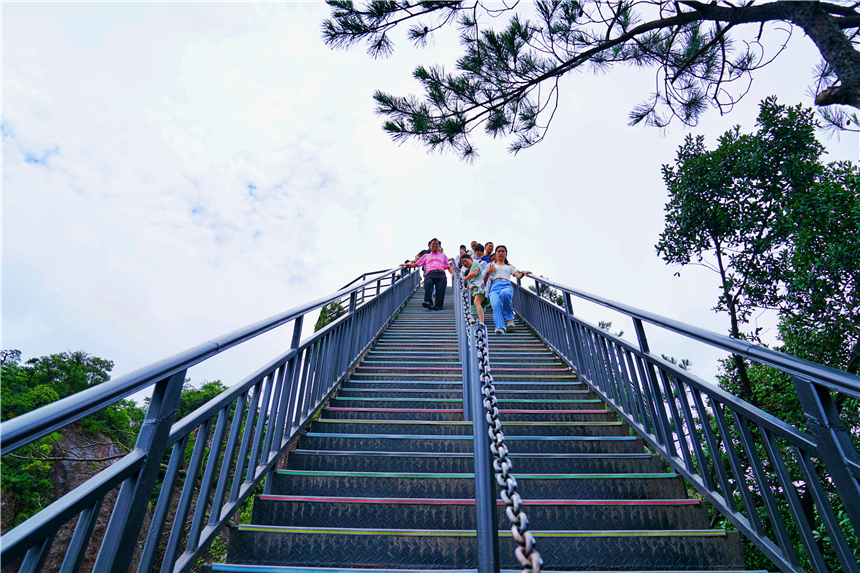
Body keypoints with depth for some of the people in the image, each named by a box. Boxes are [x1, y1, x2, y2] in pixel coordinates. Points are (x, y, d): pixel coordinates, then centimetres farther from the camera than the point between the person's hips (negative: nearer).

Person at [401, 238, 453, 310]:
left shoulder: (443, 256, 36)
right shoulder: (426, 256, 36)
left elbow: (448, 267, 27)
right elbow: (415, 264, 31)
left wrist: (453, 273, 7)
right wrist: (406, 264, 14)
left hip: (440, 273, 1)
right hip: (429, 273, 0)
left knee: (441, 288, -32)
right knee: (428, 283, -37)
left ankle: (438, 306, -44)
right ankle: (428, 302, -52)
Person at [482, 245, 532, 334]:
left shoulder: (509, 267, 35)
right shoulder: (491, 265, 31)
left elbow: (518, 276, 17)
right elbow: (484, 282, 24)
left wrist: (523, 273, -4)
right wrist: (487, 273, 5)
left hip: (507, 286, 0)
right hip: (495, 287, 0)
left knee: (504, 293, -40)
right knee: (496, 304, -34)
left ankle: (509, 318, -24)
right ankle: (500, 327, -44)